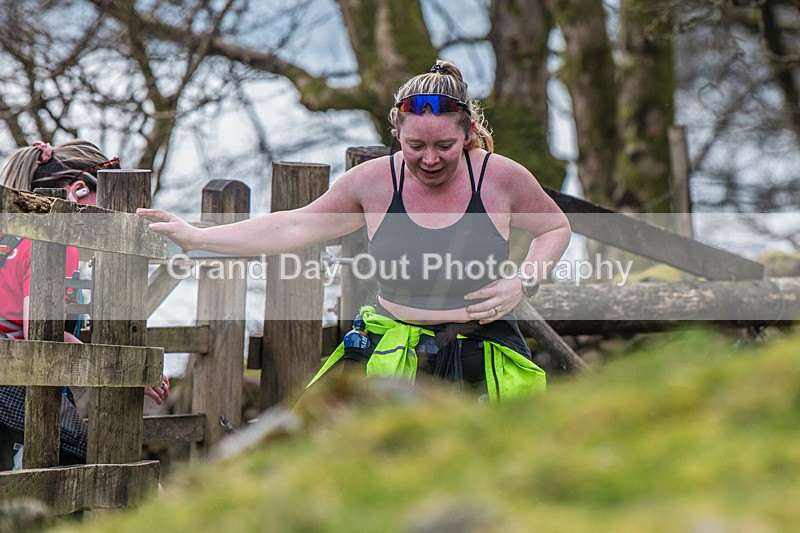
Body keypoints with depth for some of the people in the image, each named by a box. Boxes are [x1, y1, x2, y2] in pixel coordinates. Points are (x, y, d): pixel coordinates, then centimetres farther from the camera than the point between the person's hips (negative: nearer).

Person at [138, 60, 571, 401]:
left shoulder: (502, 178, -7)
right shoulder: (374, 181, -4)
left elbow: (557, 228, 11)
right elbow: (295, 227, 3)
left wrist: (523, 282, -8)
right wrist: (196, 237, -2)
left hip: (482, 359, -1)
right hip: (389, 356, 1)